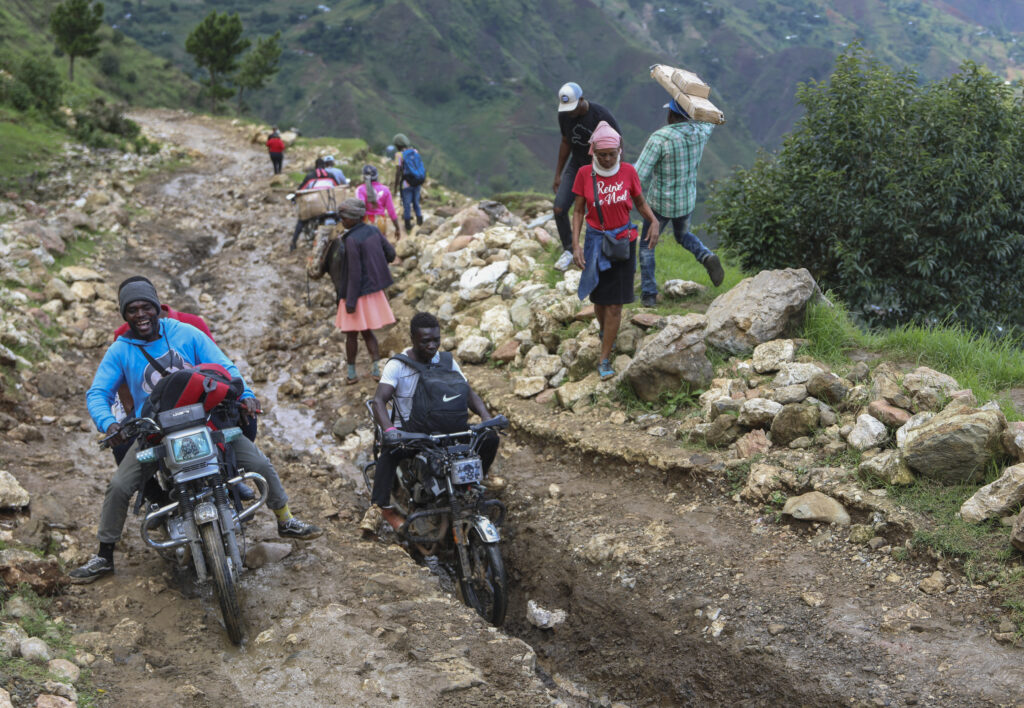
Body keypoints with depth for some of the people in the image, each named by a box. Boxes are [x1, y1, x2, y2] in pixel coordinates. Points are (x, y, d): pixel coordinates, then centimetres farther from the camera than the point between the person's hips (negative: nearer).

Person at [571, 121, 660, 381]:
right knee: (598, 298, 12)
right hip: (595, 240, 1)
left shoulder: (628, 171, -7)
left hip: (622, 241, -1)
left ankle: (604, 359, 2)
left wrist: (654, 222, -15)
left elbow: (640, 203, 5)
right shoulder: (585, 173, -6)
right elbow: (578, 211, -1)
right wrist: (576, 244, -11)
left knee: (614, 303, -4)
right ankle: (603, 331, 44)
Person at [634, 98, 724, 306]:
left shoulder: (659, 138, -26)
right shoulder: (700, 133, -9)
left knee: (647, 245, 17)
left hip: (660, 203, -5)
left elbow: (638, 175, -27)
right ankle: (707, 257, 3)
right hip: (687, 202, 5)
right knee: (682, 235, 32)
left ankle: (649, 294, 12)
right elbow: (711, 120, 19)